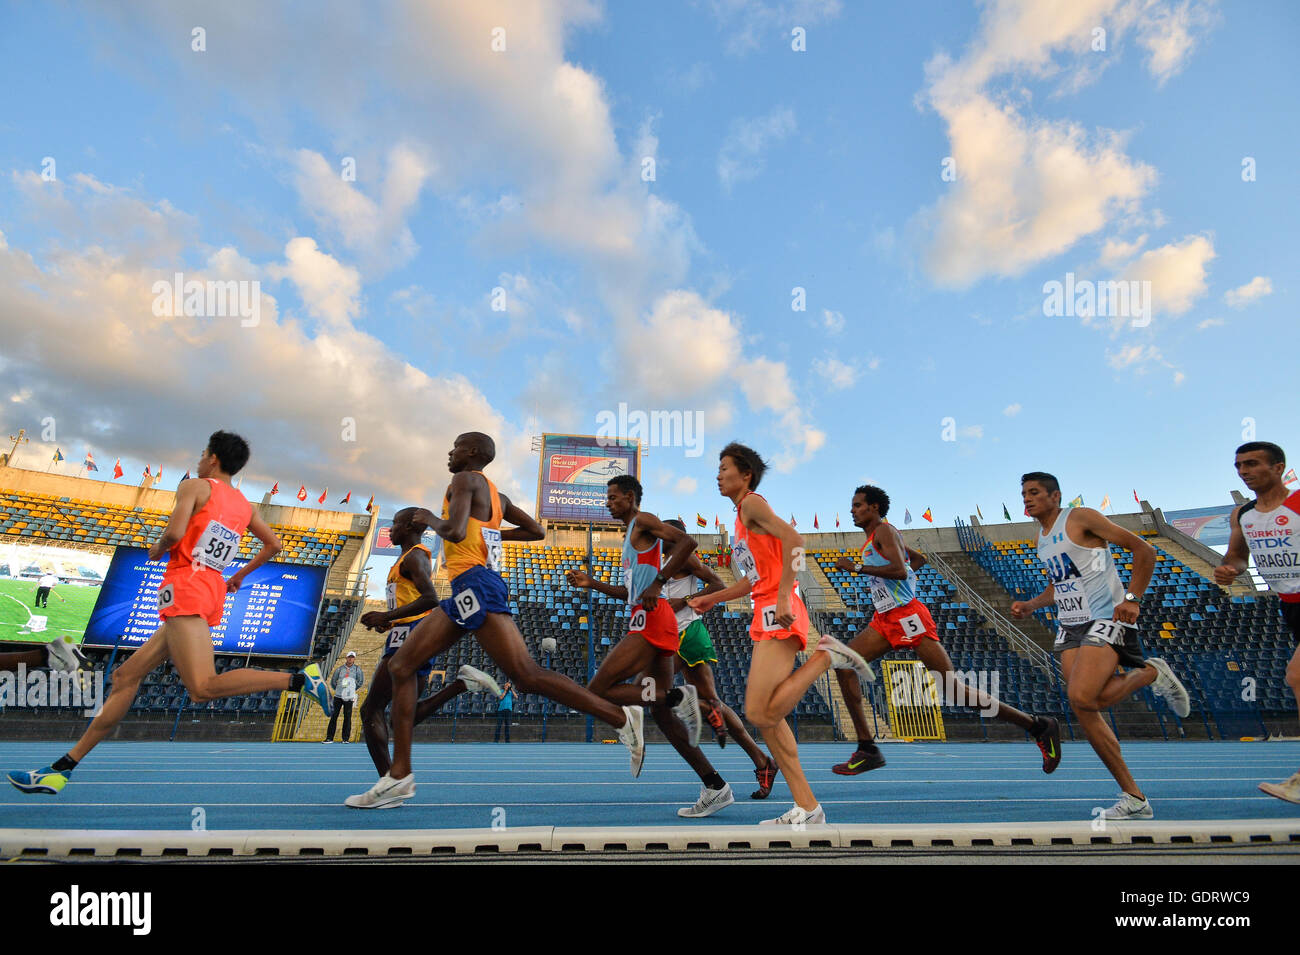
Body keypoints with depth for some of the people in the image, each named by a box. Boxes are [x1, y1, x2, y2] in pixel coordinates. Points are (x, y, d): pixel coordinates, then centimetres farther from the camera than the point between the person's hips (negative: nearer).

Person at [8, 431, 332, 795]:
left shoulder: (194, 486, -1)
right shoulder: (246, 506, 18)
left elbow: (174, 533, -15)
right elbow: (274, 544, 24)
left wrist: (157, 549, 6)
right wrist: (240, 575, 32)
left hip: (186, 588, -9)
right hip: (213, 593, 9)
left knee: (202, 688, -21)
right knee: (127, 675, 13)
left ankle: (299, 678, -31)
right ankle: (62, 768, 18)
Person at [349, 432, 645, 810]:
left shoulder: (465, 479, -3)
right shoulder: (496, 495, 22)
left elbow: (455, 531, -19)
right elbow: (537, 531, 26)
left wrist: (429, 519, 1)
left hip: (476, 585, -10)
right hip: (465, 593, 10)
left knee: (527, 676, -16)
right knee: (400, 665, 8)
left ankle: (620, 716, -15)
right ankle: (400, 773, 7)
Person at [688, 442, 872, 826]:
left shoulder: (752, 503, -5)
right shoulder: (742, 516, 23)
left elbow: (793, 539, -20)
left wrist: (783, 598, -25)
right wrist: (711, 599, 23)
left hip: (778, 615, -10)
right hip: (767, 616, 10)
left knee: (760, 714, -16)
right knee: (766, 716, 8)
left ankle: (825, 656, -5)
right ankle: (807, 809, 13)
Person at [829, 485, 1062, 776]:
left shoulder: (884, 531, -7)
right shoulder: (873, 538, 20)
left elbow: (900, 570, -24)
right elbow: (918, 559, 32)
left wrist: (856, 567, -20)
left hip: (907, 616, -10)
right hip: (885, 619, 10)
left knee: (954, 689, -8)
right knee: (844, 663, -5)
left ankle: (1038, 726, 6)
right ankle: (867, 749, -5)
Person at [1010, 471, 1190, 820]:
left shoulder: (1081, 518, -6)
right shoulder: (1042, 539, 17)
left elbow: (1144, 550, -7)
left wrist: (1132, 599, -16)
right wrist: (1030, 605, 13)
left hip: (1106, 620, -8)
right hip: (1070, 626, 8)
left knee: (1082, 697, -24)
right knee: (1084, 710, -3)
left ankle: (1152, 673, 4)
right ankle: (1134, 799, 8)